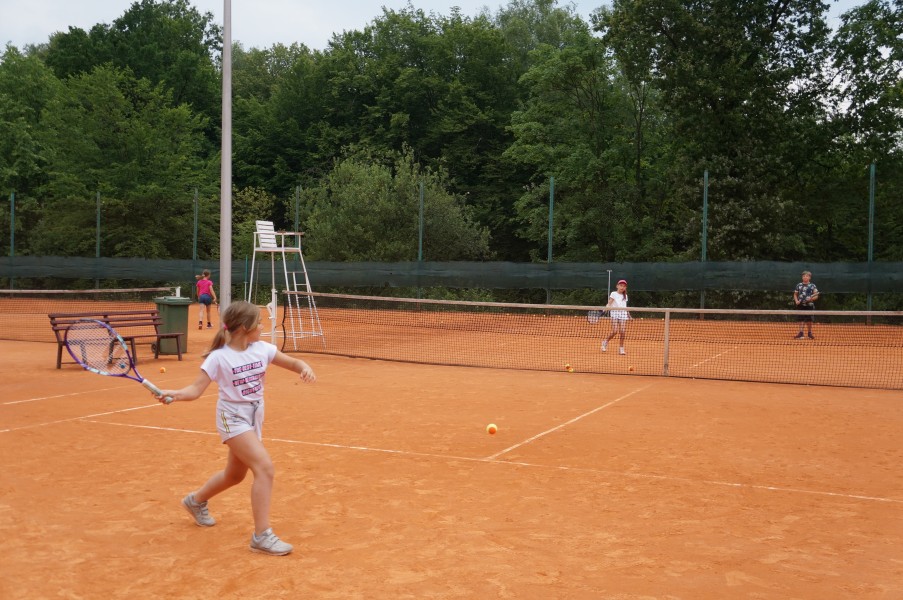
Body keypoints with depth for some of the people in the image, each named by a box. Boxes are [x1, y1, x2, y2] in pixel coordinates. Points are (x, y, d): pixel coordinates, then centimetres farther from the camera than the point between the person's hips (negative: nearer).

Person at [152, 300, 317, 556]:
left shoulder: (262, 349, -3)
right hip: (233, 419, -7)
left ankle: (196, 500, 52)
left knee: (235, 475, 22)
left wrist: (305, 368, -19)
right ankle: (262, 535, -16)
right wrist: (175, 394, -39)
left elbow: (293, 363, 3)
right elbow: (197, 389, -19)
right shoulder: (219, 357, -17)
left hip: (254, 418, 7)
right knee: (265, 467, -23)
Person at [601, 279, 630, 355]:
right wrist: (607, 307, -23)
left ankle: (621, 348, 4)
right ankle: (605, 342, 10)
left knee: (622, 332, -5)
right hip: (615, 313, -4)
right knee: (614, 331, -14)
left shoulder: (625, 296, 18)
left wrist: (628, 313, 15)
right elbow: (609, 303, -5)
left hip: (623, 314, 4)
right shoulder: (613, 294, 4)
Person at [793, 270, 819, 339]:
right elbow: (795, 294, 15)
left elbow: (816, 296, 0)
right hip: (801, 305, 1)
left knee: (809, 320, 4)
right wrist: (796, 301, -2)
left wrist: (811, 298, -19)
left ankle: (810, 333, 19)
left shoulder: (812, 286, 0)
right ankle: (800, 333, 4)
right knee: (801, 320, 0)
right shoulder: (799, 285, 6)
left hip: (809, 305, -1)